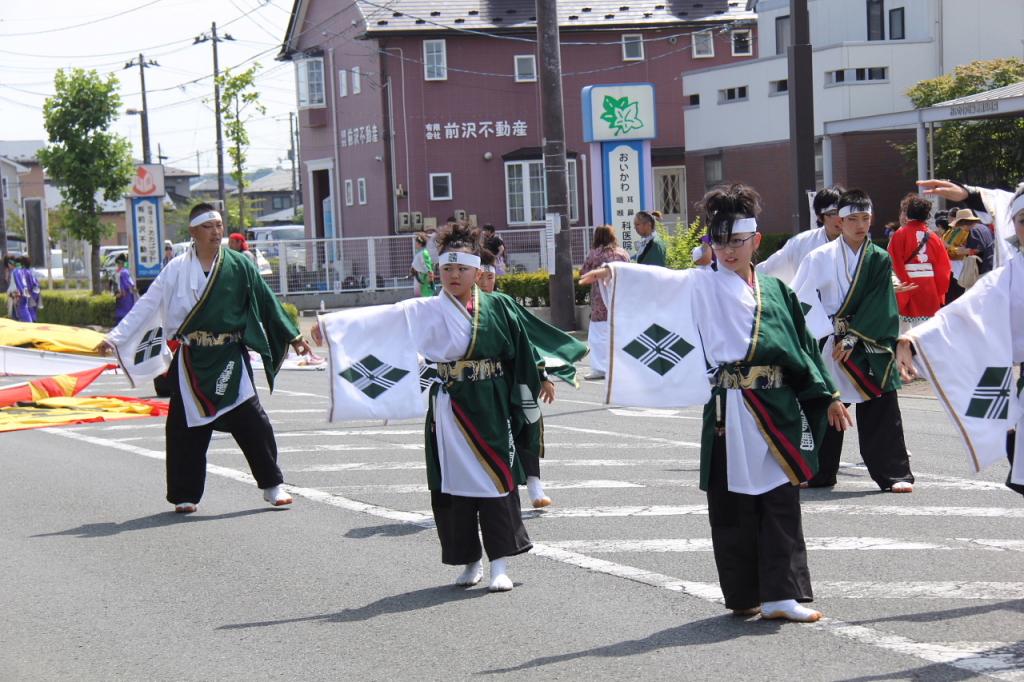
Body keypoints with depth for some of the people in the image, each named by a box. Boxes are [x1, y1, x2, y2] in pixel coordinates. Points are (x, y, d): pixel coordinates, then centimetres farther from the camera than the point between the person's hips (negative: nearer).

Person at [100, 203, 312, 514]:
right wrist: (116, 337, -4)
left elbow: (266, 302, 10)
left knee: (251, 419, -5)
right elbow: (147, 305, 1)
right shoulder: (177, 270, 0)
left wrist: (292, 336, 13)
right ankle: (185, 494, 14)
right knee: (187, 426, 2)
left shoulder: (238, 265, 2)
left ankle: (272, 485, 5)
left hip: (230, 359, 0)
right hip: (192, 360, 0)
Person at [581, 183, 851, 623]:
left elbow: (803, 347, 16)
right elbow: (662, 282, -11)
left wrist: (827, 397, 15)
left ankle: (780, 594, 3)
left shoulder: (775, 291, 13)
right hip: (729, 409, -2)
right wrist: (616, 271, -28)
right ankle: (743, 596, 13)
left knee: (780, 503, 0)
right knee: (732, 505, 2)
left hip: (777, 409, 2)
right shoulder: (703, 286, 5)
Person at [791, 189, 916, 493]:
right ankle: (818, 473, 20)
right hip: (827, 343, 1)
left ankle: (894, 473, 0)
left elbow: (879, 307, -5)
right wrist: (829, 329, -9)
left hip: (869, 346, -1)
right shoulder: (820, 258, -1)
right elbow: (800, 299, -2)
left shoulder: (879, 260, 0)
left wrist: (852, 337, -12)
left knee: (880, 411, -4)